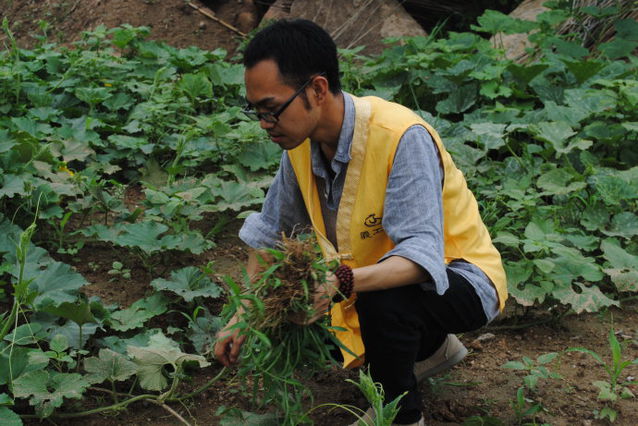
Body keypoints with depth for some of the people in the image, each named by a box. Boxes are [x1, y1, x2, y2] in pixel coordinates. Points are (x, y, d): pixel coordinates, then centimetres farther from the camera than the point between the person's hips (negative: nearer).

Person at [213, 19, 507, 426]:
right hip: (384, 271, 8)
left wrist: (342, 283, -54)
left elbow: (421, 255, -38)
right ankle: (432, 347, 22)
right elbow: (269, 231, 5)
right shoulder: (301, 140, -8)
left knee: (382, 299, -36)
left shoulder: (402, 137, -31)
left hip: (458, 278, -8)